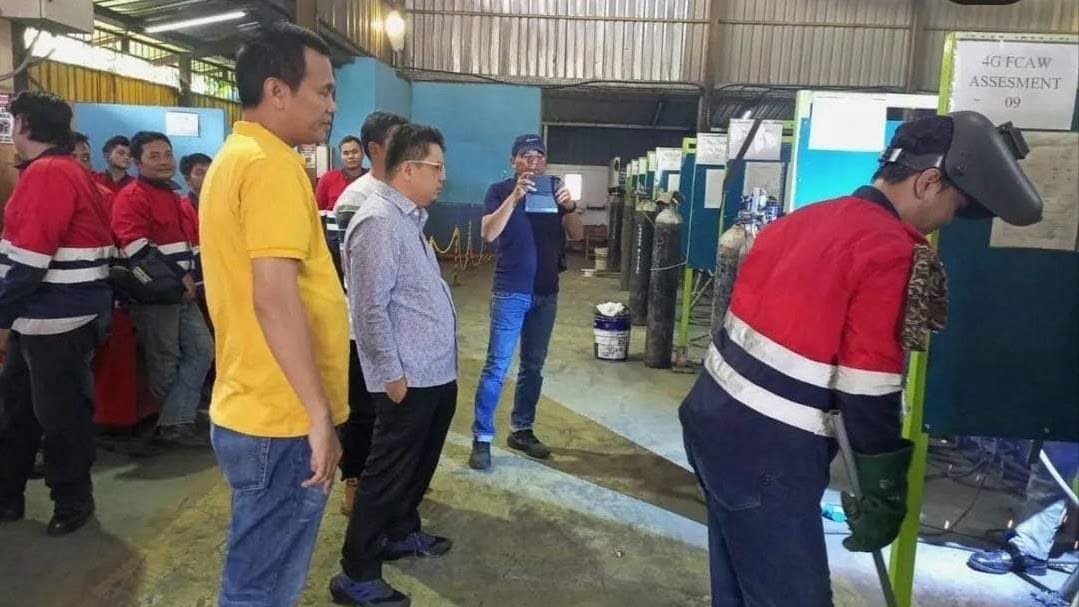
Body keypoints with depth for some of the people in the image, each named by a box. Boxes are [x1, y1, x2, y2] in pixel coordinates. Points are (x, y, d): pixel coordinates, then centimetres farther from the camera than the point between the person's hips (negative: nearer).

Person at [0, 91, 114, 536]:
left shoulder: (46, 173, -16)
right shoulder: (63, 170, 17)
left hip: (59, 316, -10)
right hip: (42, 314, 10)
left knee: (59, 412, 2)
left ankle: (73, 500, 16)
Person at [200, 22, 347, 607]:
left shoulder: (233, 157, 14)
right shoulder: (272, 164, -18)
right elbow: (275, 299, -25)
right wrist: (321, 414, -19)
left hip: (250, 409, 10)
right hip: (280, 421, -9)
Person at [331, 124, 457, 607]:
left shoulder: (408, 217, 14)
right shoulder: (379, 222, -18)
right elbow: (370, 308, -22)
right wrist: (392, 373, -19)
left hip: (436, 372, 10)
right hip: (408, 379, -10)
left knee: (419, 466, 22)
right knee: (388, 474, 1)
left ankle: (401, 534, 41)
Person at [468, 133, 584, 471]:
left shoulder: (554, 191, 8)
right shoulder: (500, 191, -2)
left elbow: (577, 235, 1)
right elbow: (488, 233, -17)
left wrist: (569, 207, -18)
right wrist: (515, 197, -27)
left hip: (546, 293, 5)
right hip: (510, 292, -4)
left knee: (534, 366, 11)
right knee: (497, 366, -6)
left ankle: (522, 431, 23)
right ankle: (481, 438, 0)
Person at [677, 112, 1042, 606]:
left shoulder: (810, 217, 12)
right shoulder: (888, 249, -15)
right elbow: (868, 390, -17)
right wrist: (883, 498, -6)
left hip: (713, 412, 9)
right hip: (766, 448, -9)